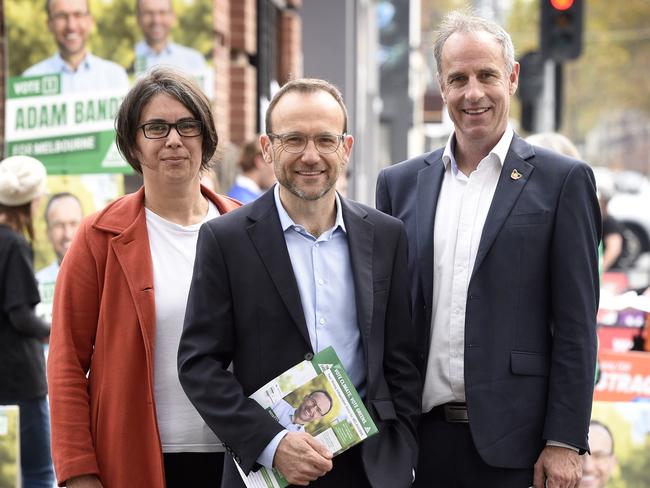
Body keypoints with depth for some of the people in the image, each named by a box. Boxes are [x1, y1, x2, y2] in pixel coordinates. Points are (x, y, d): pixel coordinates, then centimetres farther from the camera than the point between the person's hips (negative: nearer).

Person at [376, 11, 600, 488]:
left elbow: (576, 327, -3)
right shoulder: (400, 183, 10)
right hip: (418, 438, 3)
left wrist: (565, 443, -8)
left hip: (512, 443, -3)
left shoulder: (562, 180, 0)